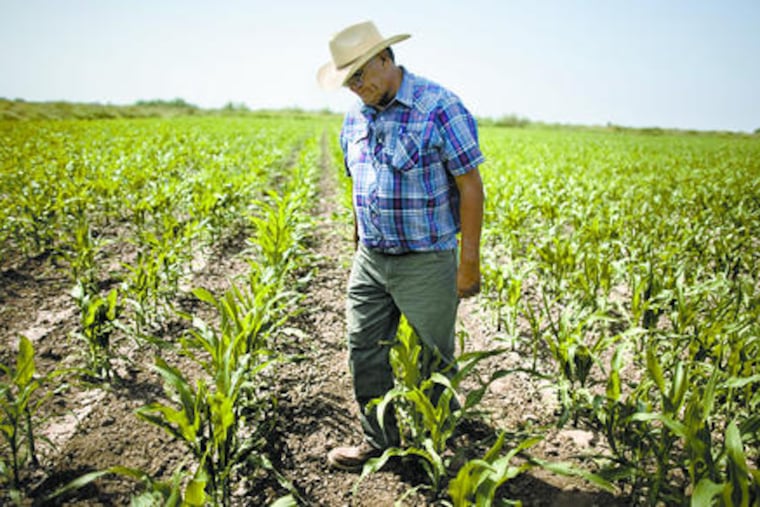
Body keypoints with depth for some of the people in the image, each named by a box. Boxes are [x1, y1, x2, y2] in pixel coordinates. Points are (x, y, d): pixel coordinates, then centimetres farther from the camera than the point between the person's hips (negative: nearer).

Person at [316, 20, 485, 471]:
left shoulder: (440, 108, -13)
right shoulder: (356, 119, 9)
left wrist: (469, 261, -14)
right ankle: (380, 442, 28)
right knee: (365, 352, 9)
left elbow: (471, 187, -13)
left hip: (426, 262, -6)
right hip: (370, 260, 6)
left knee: (433, 361, 8)